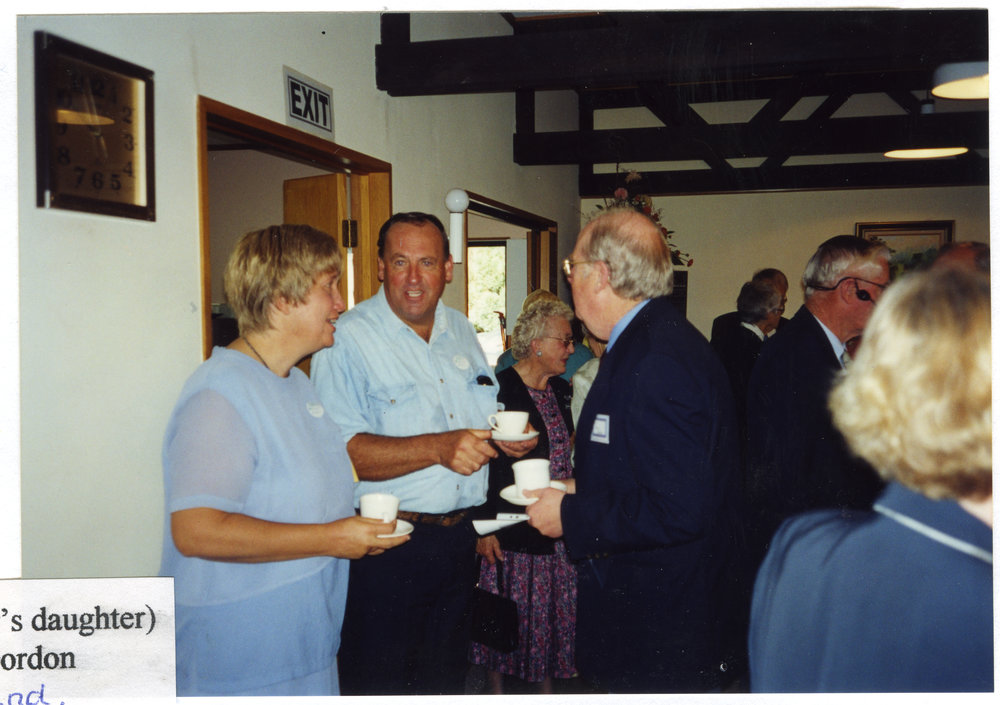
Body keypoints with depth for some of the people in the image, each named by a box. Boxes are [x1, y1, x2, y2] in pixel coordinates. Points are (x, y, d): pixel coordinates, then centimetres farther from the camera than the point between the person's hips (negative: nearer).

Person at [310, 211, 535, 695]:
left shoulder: (461, 332, 11)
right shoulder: (347, 339, -12)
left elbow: (487, 415, 23)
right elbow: (339, 451, -21)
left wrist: (508, 437, 0)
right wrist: (437, 448, -31)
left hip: (457, 541, 6)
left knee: (447, 682, 18)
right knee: (379, 686, 4)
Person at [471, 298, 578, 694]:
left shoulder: (560, 390, 11)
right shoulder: (499, 389, -12)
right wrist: (483, 527, -15)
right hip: (512, 529, -6)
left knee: (553, 610, 11)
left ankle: (546, 684, 27)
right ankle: (497, 687, 23)